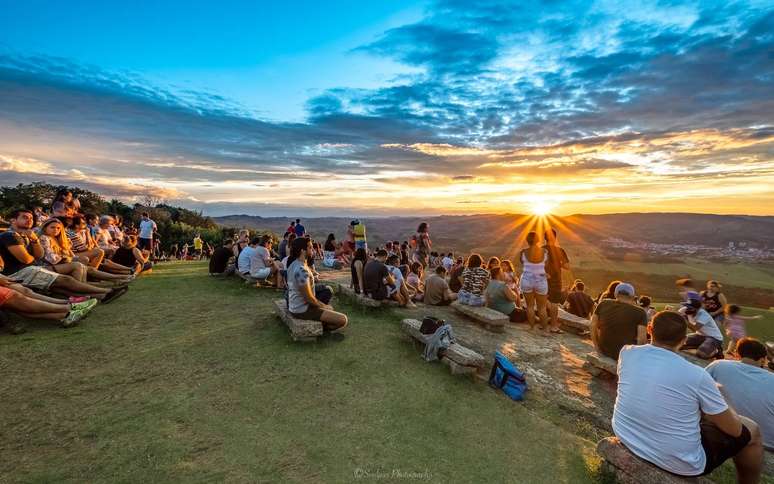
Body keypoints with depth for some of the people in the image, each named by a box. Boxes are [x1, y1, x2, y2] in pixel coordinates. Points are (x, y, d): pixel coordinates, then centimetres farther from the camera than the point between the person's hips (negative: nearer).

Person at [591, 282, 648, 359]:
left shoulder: (603, 304, 2)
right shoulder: (639, 312, -7)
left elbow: (593, 326, 4)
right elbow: (642, 338, -15)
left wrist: (596, 345, 14)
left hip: (603, 350, 4)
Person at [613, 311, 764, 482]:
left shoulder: (627, 352, -11)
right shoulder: (696, 375, -19)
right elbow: (734, 429, -4)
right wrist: (720, 402, 14)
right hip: (678, 463, -4)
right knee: (751, 429, 18)